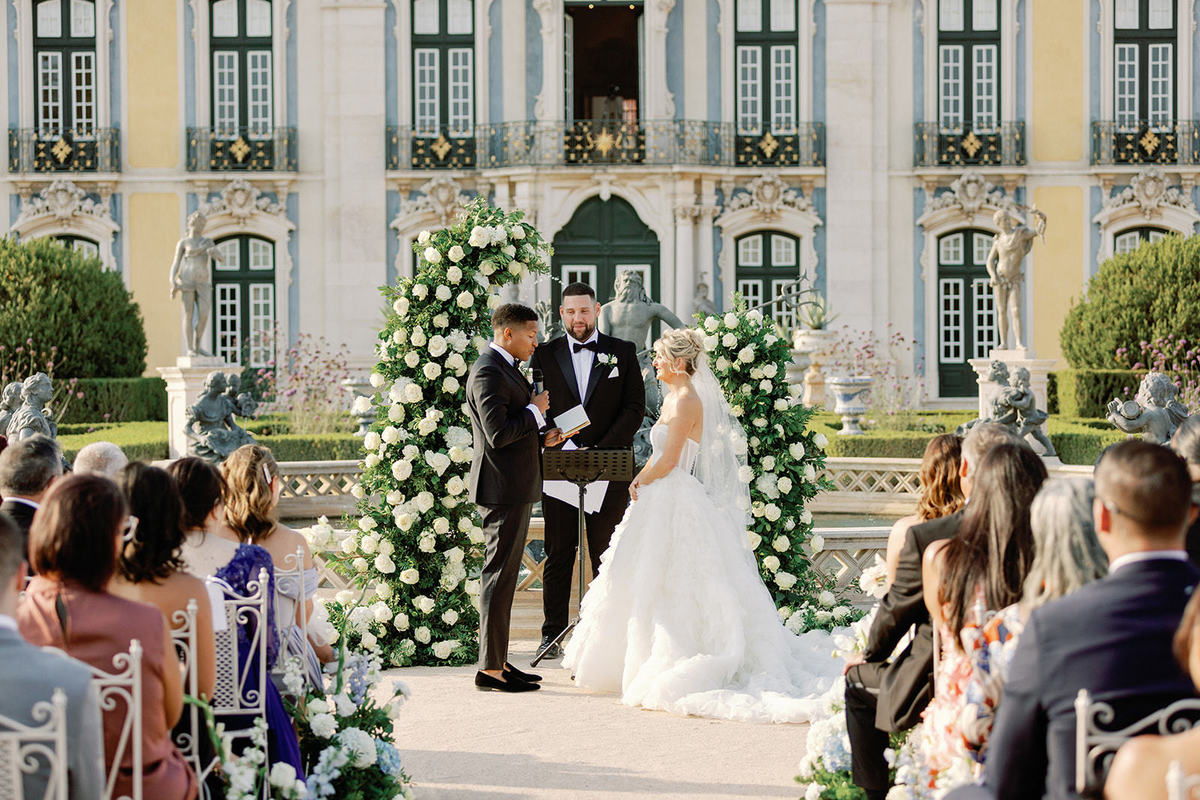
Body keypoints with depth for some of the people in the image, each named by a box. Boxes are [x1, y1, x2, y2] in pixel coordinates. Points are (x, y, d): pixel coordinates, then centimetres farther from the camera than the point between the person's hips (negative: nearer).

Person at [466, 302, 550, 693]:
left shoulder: (505, 368, 17)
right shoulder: (488, 372, -16)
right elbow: (498, 434, -24)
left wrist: (543, 437, 9)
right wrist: (536, 411, -13)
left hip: (514, 488, 11)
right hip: (503, 488, -11)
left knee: (503, 576, 13)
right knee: (499, 577, -7)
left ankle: (498, 661, 20)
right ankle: (490, 669, -4)